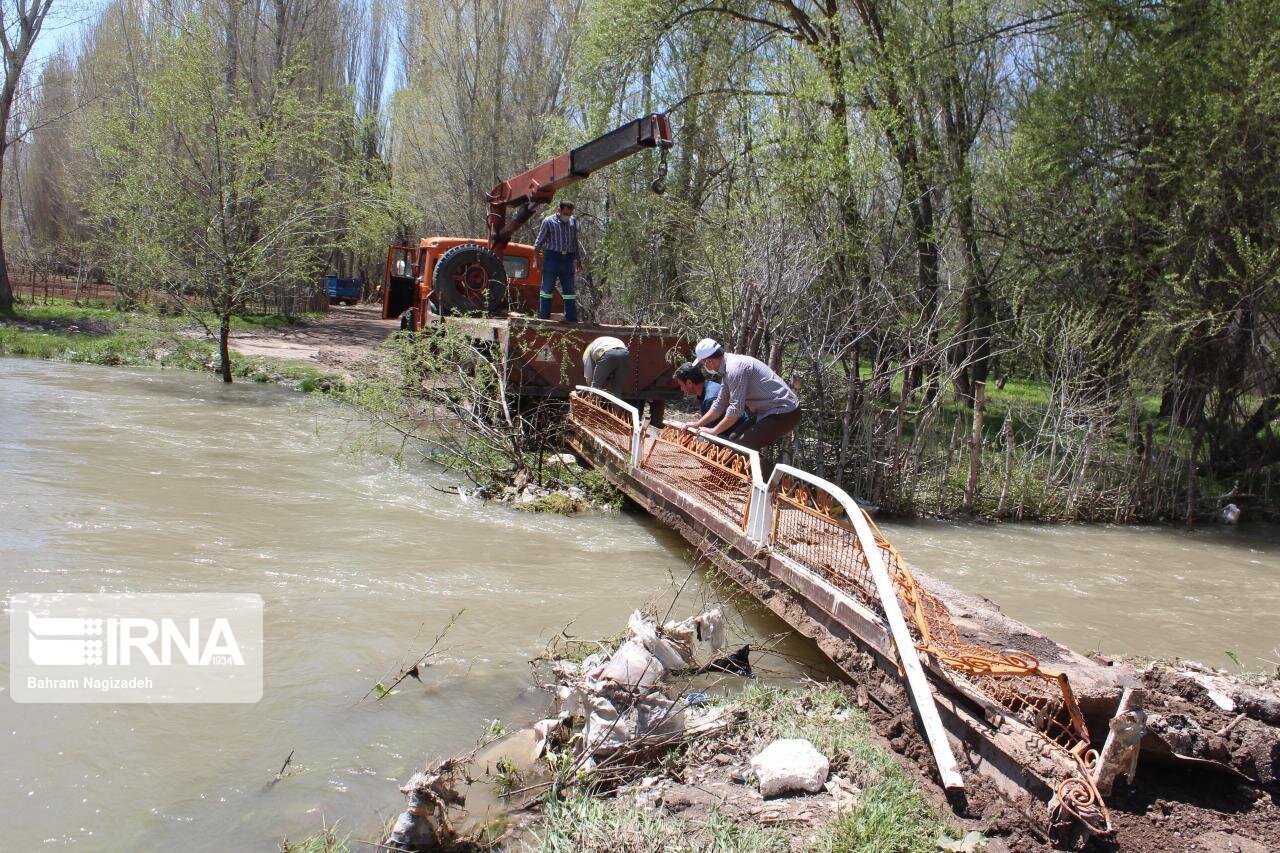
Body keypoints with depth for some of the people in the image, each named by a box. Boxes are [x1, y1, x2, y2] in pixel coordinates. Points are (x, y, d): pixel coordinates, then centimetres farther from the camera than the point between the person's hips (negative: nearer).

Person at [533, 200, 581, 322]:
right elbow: (539, 242, 0)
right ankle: (544, 318, 2)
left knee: (569, 290, 6)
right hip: (552, 257, -4)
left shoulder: (573, 221, 12)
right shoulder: (548, 222, -3)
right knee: (547, 289, -1)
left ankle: (571, 319, 10)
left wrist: (578, 259, 20)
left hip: (568, 259, 4)